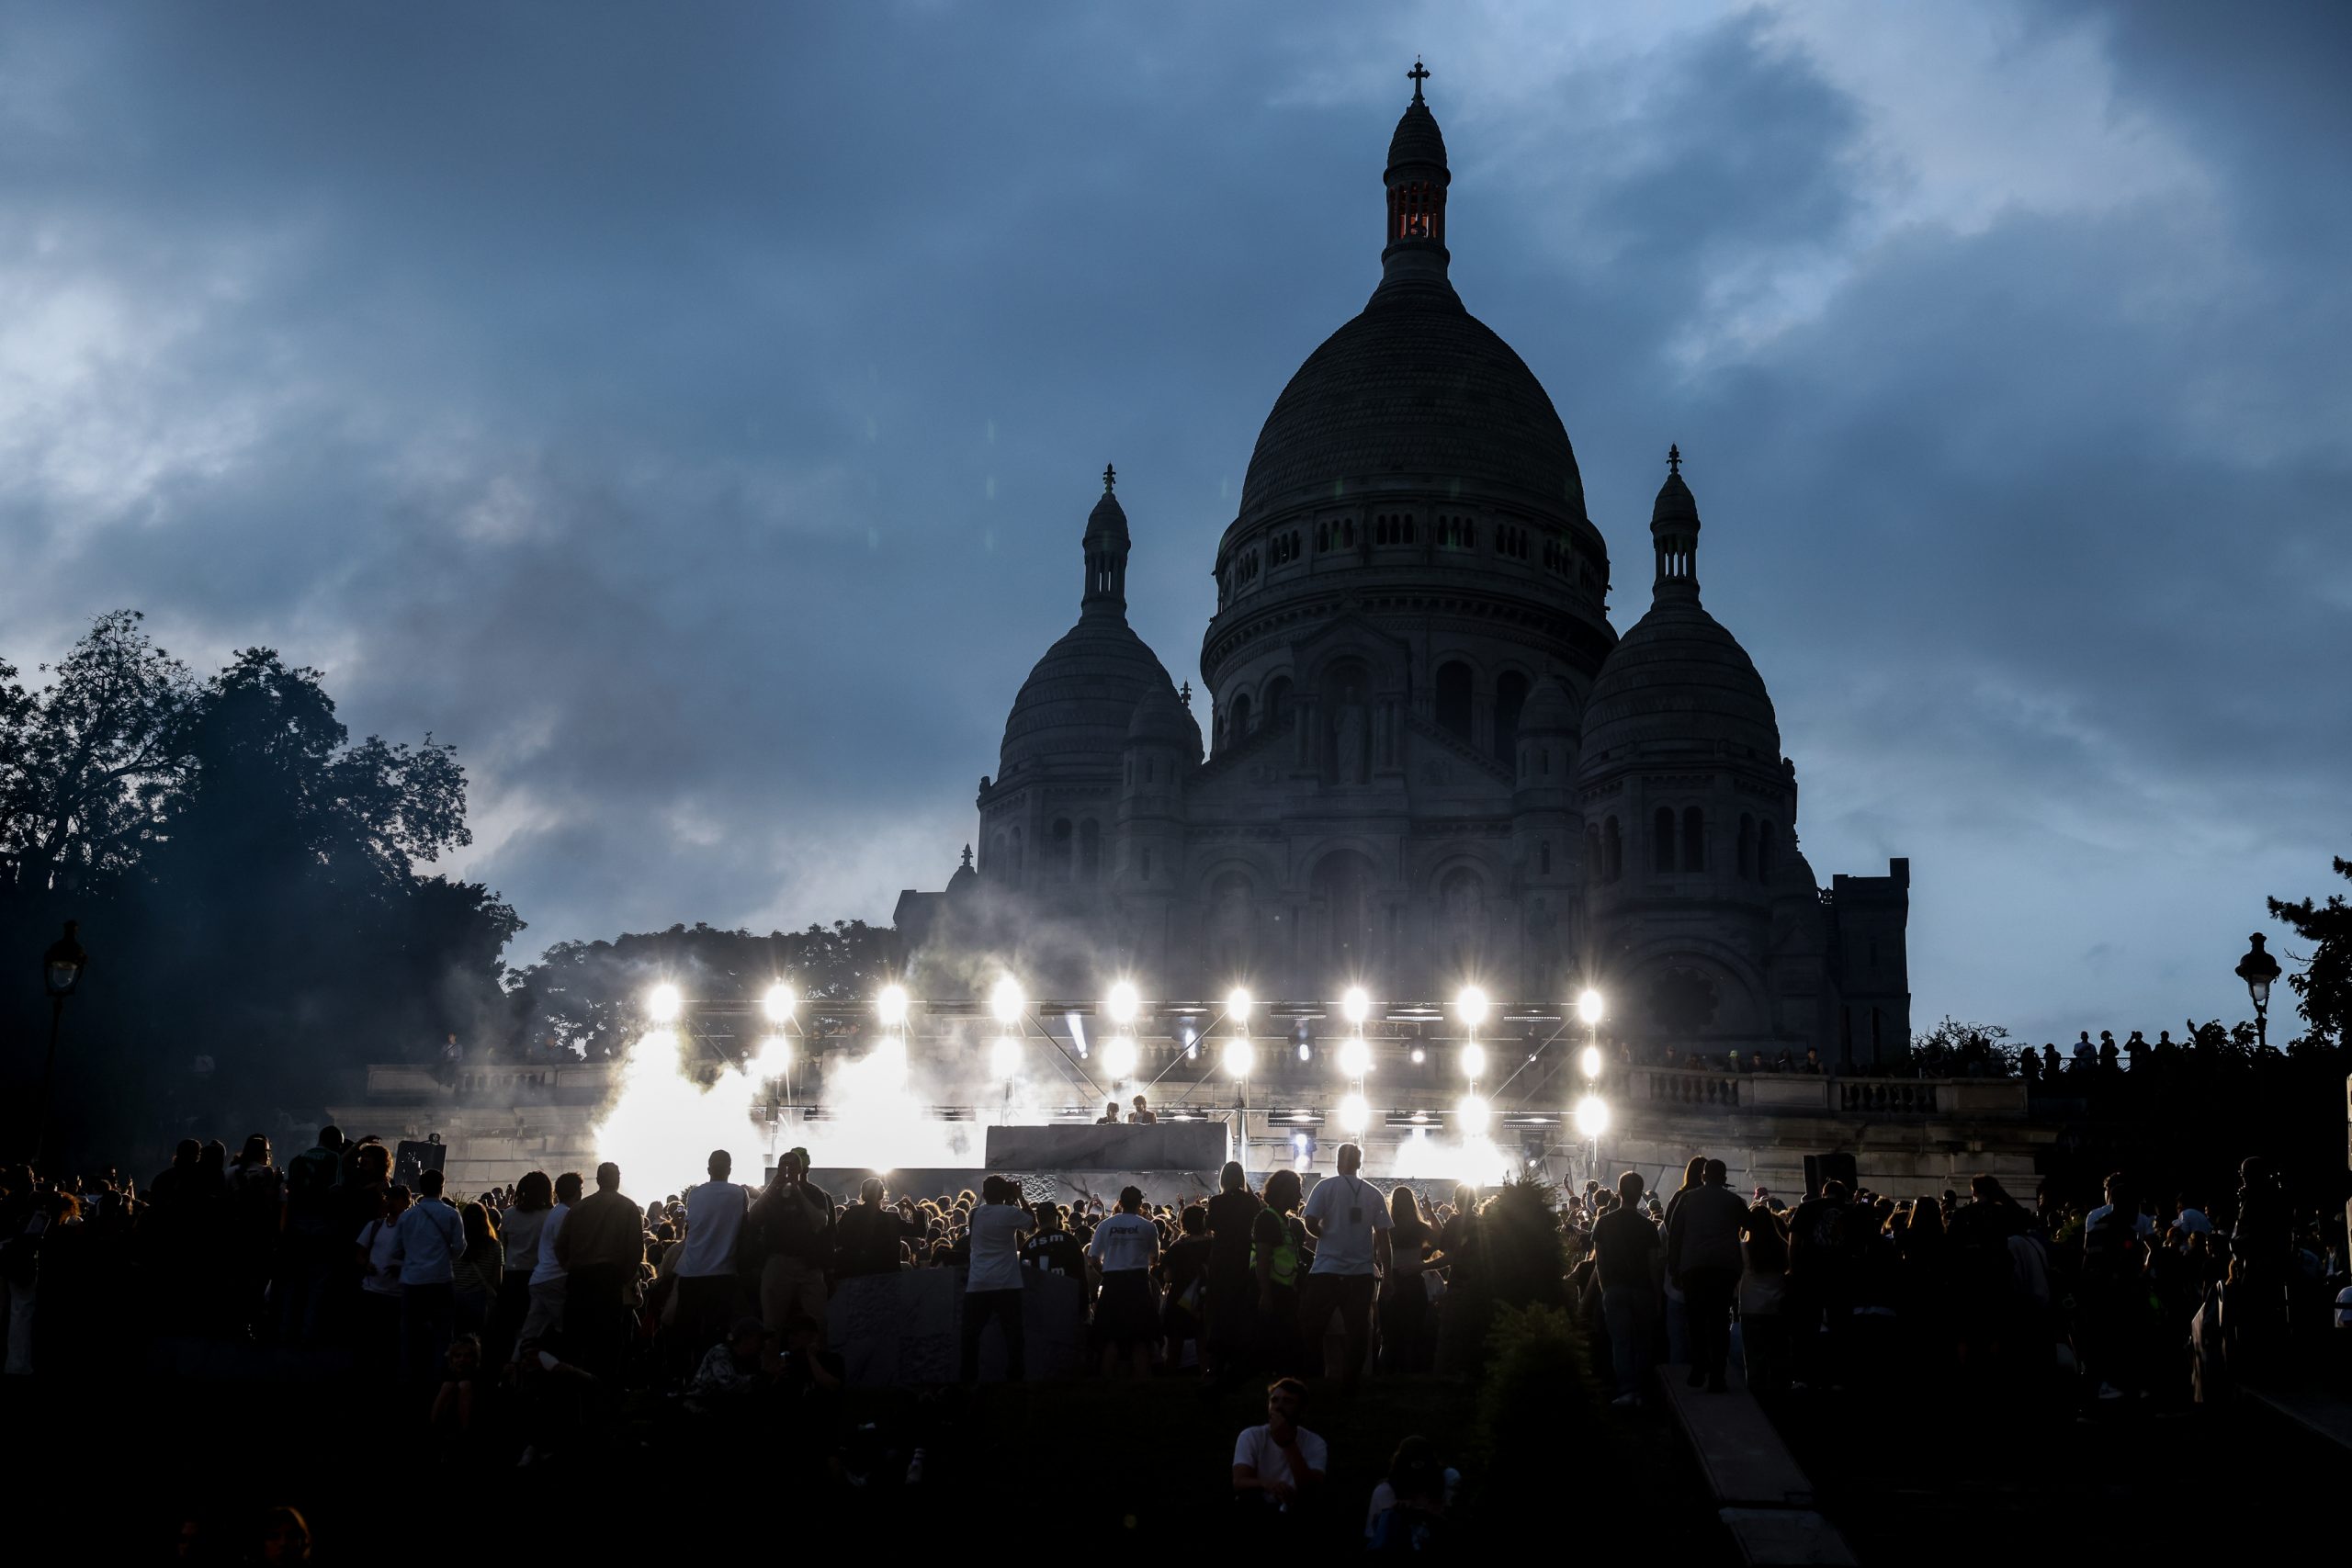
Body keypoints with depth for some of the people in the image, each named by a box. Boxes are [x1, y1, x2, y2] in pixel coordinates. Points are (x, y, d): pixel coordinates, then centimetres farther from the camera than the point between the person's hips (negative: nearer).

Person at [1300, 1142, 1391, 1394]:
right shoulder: (1374, 1194, 4)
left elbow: (1311, 1223, -11)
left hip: (1327, 1271, -2)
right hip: (1362, 1272, 2)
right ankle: (1351, 1381, 10)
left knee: (1311, 1326, 7)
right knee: (1357, 1330, 7)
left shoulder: (1325, 1187, -4)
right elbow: (1382, 1236, 2)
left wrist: (1326, 1236, 9)